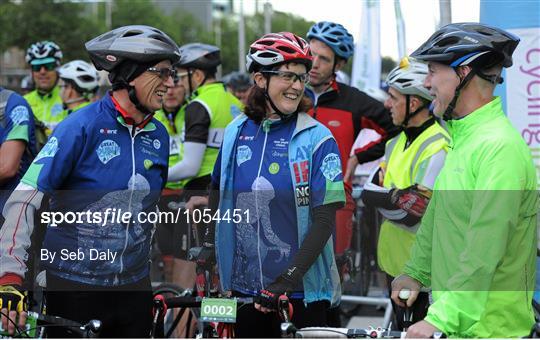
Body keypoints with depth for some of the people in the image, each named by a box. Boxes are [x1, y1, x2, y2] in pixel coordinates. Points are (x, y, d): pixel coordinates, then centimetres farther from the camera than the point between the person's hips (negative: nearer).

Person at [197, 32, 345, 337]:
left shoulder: (318, 140, -8)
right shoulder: (237, 132, 5)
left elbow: (324, 220, -12)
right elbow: (218, 190, 21)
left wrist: (287, 279, -19)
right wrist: (209, 246, 14)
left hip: (303, 290, -3)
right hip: (244, 286, 4)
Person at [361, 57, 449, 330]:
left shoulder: (437, 148, -20)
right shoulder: (399, 141, 10)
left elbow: (413, 217, -24)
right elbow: (369, 191, 9)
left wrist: (378, 195, -11)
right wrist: (395, 196, -11)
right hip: (395, 261, 9)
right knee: (401, 331, 19)